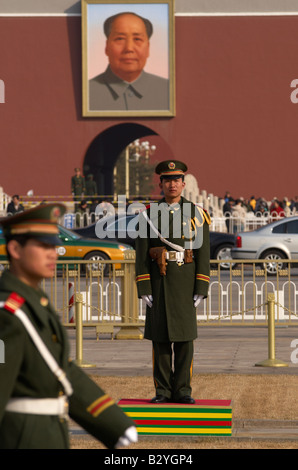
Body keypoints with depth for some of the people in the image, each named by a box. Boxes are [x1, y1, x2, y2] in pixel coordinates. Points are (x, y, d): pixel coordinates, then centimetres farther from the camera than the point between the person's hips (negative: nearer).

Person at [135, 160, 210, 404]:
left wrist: (201, 290, -7)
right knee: (160, 338, 0)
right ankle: (163, 391, 6)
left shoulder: (197, 215, 2)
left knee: (185, 338, -1)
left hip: (186, 284, 0)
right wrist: (144, 289, -7)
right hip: (158, 283, 0)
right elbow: (141, 254, 0)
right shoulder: (149, 215, 2)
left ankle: (182, 391, 5)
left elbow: (203, 255, 0)